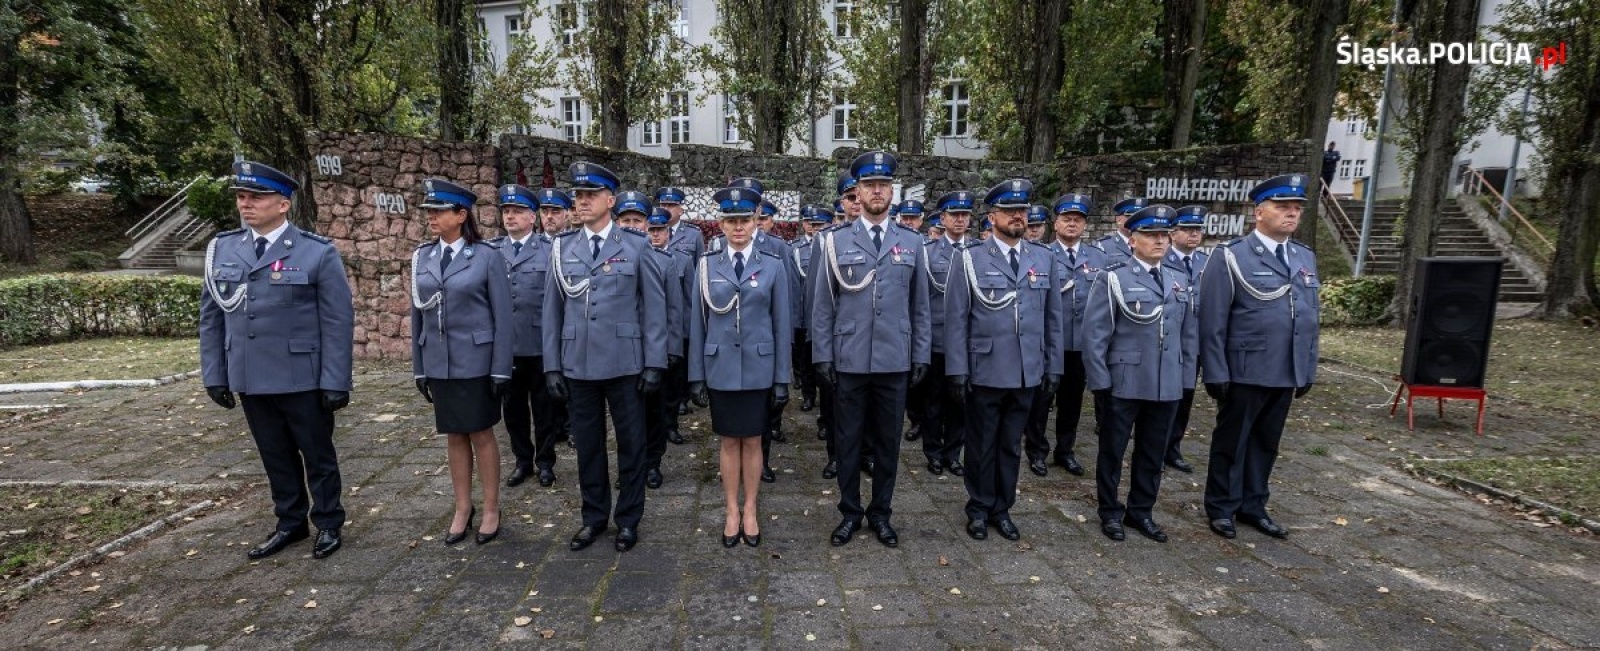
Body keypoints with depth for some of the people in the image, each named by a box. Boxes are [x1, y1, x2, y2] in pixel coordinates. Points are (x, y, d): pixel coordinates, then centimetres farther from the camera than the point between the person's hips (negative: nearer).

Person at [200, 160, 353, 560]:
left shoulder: (318, 253, -9)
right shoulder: (221, 249, 6)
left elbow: (338, 322, -11)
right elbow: (211, 317, 11)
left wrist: (335, 382, -13)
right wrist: (214, 374, 6)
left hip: (303, 380, -4)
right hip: (249, 379, 5)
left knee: (318, 455, 9)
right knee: (276, 457, 16)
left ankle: (328, 524, 25)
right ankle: (290, 523, 32)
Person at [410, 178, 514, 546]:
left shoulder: (487, 256, -8)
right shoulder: (422, 258, 6)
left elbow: (503, 316, -8)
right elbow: (418, 315, 10)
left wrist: (501, 369, -11)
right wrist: (419, 367, 9)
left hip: (476, 361, -4)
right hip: (439, 363, 4)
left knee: (481, 434, 5)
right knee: (454, 435, 12)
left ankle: (491, 509, 18)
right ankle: (462, 509, 25)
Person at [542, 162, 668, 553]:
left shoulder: (637, 246, -1)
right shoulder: (562, 248, 7)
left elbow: (654, 308, -3)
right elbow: (553, 309, 8)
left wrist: (654, 363, -7)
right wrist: (552, 365, 4)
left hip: (625, 364, -2)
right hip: (577, 364, 3)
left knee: (630, 443, 8)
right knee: (587, 444, 13)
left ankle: (628, 519, 25)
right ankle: (594, 517, 30)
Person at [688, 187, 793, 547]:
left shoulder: (774, 266, -1)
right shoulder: (707, 265, 1)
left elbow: (782, 325, 0)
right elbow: (698, 324, 3)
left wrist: (782, 378, -2)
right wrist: (696, 375, 1)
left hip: (758, 368, -1)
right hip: (720, 368, 1)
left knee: (752, 440, 10)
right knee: (729, 440, 11)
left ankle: (750, 510, 26)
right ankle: (732, 511, 25)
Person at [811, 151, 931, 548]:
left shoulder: (912, 242, 6)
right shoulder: (836, 242, 1)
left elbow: (920, 306, 8)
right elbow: (822, 304, 1)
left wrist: (921, 355, 4)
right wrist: (823, 354, -3)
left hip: (895, 361, 1)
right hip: (849, 361, -1)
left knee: (888, 441, 11)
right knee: (848, 440, 10)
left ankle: (881, 512, 28)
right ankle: (850, 511, 27)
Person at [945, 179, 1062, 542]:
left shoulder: (1045, 260, 6)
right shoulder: (971, 260, -4)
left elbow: (1053, 319, 9)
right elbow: (956, 319, -6)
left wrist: (1053, 367, 7)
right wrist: (957, 370, -10)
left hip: (1027, 374, 3)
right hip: (984, 373, -3)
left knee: (1011, 445, 15)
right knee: (981, 445, 11)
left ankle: (1003, 509, 31)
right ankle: (980, 509, 28)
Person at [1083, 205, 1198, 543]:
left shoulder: (1179, 284, 10)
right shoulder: (1113, 278, -7)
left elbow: (1189, 334, 17)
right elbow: (1094, 334, -10)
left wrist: (1181, 372, 10)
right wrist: (1100, 381, -12)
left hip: (1167, 387, 5)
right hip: (1122, 385, -5)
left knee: (1152, 453, 15)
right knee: (1112, 451, 9)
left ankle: (1141, 511, 31)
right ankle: (1110, 512, 25)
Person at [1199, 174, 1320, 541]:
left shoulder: (1306, 258, 11)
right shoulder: (1230, 257, -9)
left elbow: (1311, 318, 14)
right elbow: (1212, 322, -12)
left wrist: (1309, 370, 11)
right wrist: (1216, 373, -14)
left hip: (1287, 375, 6)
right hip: (1244, 373, -6)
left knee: (1266, 443, 16)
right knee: (1231, 442, 8)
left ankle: (1252, 506, 32)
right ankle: (1222, 508, 23)